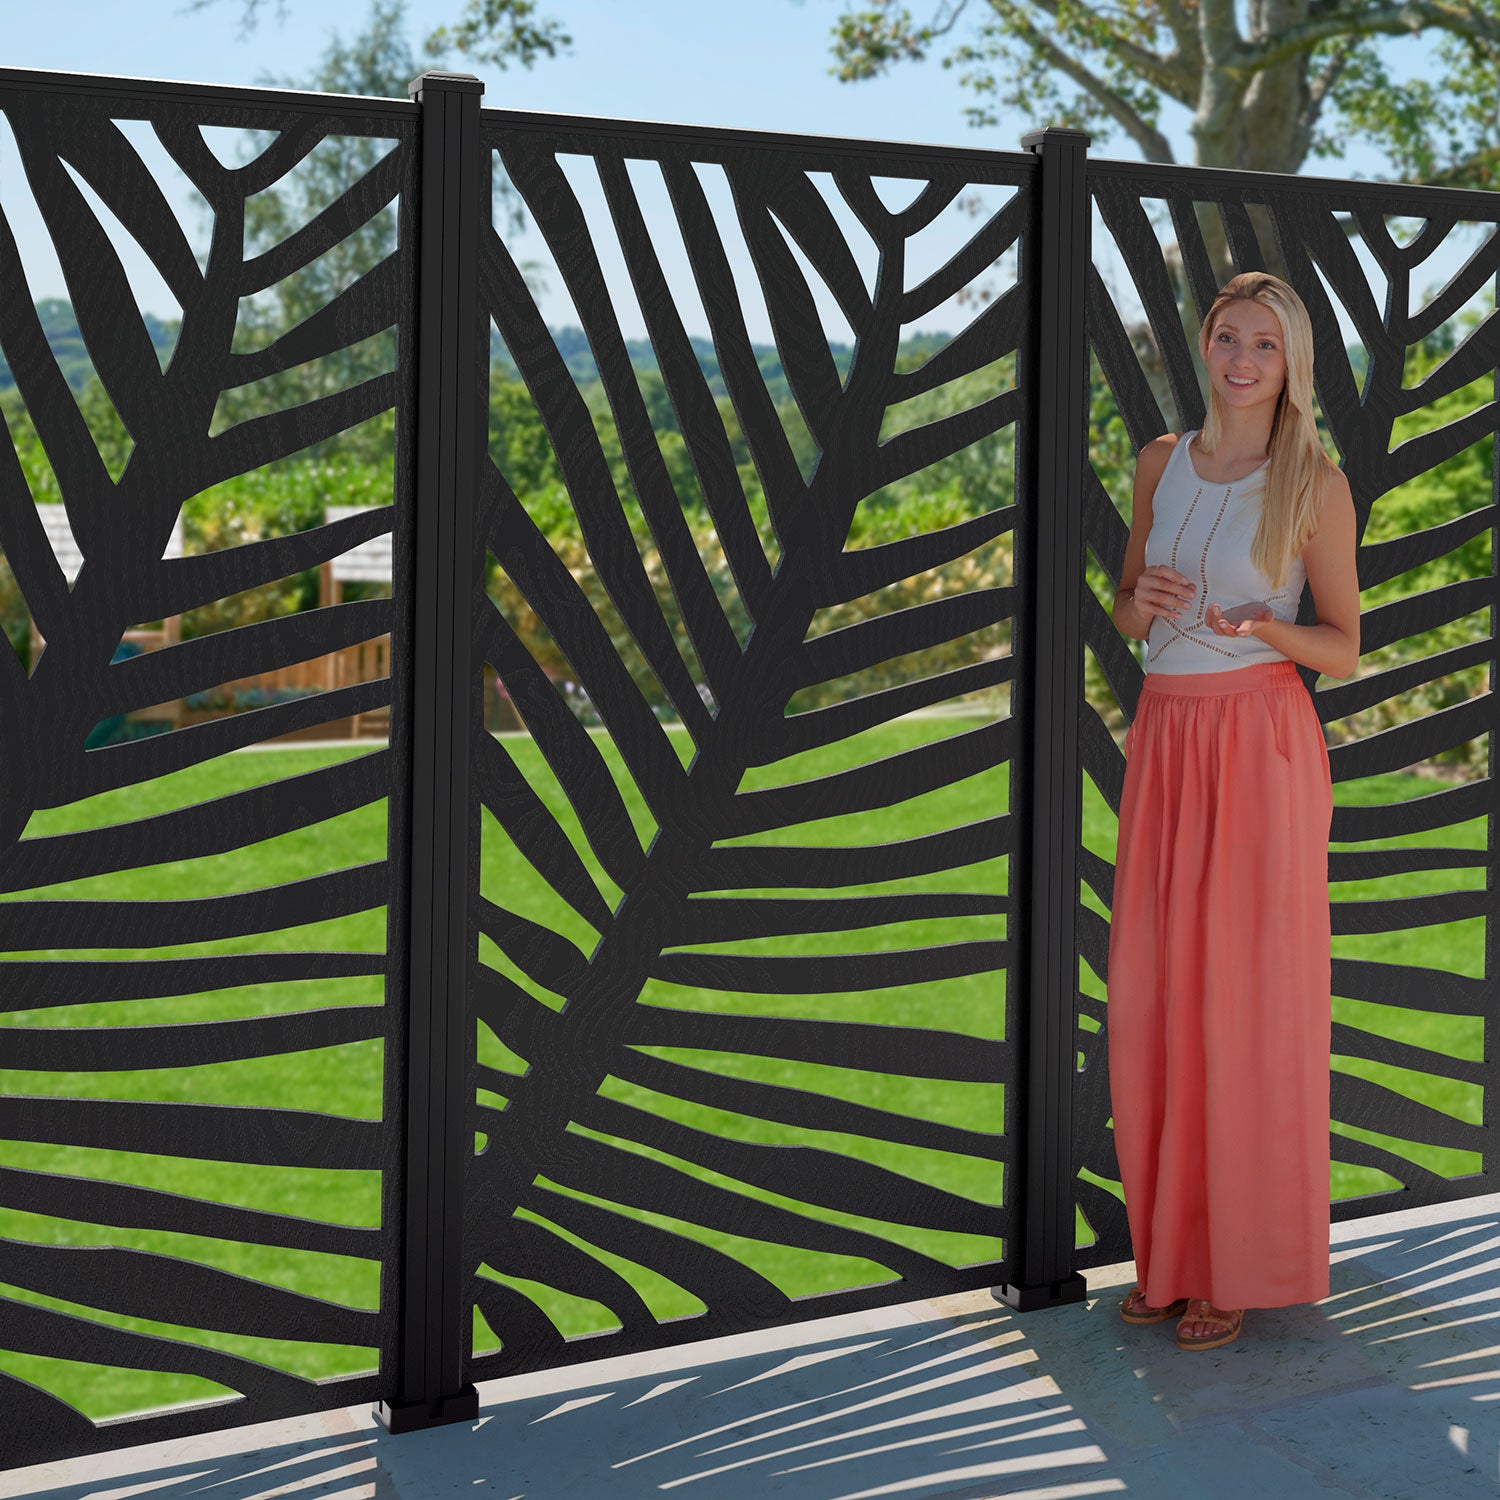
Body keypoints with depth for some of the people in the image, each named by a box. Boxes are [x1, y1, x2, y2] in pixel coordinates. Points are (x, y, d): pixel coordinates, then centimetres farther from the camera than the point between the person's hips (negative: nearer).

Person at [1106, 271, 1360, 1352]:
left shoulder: (1315, 481, -3)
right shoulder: (1163, 461, 10)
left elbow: (1344, 648, 1)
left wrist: (1259, 626, -18)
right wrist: (1144, 601, -6)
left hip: (1261, 746, -5)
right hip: (1165, 741, 5)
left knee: (1248, 1000, -1)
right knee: (1151, 999, 5)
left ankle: (1246, 1267, 12)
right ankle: (1173, 1252, 19)